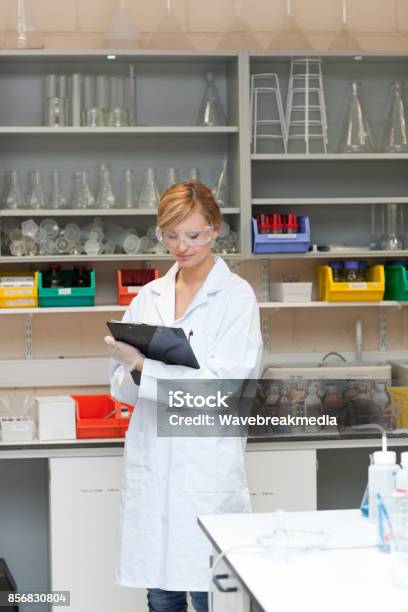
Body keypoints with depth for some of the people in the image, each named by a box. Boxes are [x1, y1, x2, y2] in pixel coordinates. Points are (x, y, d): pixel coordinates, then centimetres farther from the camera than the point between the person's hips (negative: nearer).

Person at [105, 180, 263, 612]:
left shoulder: (236, 296, -3)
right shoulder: (149, 297, 11)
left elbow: (226, 385, -12)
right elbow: (121, 386, 11)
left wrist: (145, 367, -19)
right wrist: (134, 374, -12)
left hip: (207, 463, -4)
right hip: (150, 461, 5)